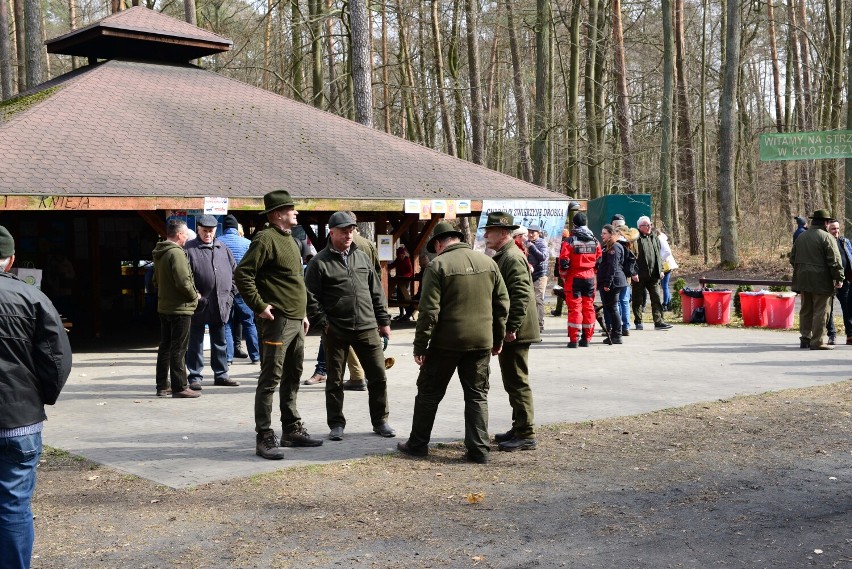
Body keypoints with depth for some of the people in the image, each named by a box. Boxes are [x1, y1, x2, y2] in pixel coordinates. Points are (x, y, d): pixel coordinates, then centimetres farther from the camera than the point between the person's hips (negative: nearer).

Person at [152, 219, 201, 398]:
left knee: (165, 347, 15)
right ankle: (179, 387, -2)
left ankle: (162, 386, 21)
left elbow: (155, 281, 21)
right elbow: (183, 281, -24)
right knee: (178, 349, -5)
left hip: (164, 307, 10)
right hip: (180, 309, -10)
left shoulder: (159, 254, 13)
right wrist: (194, 296, -9)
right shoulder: (176, 253, -18)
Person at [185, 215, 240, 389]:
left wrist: (231, 293, 9)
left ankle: (221, 374, 24)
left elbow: (234, 272, 18)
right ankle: (195, 377, 9)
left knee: (220, 342, 14)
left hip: (220, 304, 5)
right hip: (199, 304, -5)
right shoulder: (189, 249, -4)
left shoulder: (223, 249, 12)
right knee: (195, 342, 3)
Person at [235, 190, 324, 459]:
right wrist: (260, 306, -18)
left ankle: (292, 430, 26)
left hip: (296, 322, 10)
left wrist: (303, 313, 21)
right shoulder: (265, 239, -12)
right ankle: (264, 438, -3)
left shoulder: (290, 240, 18)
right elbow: (242, 274, -18)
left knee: (292, 378, 16)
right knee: (270, 379, -6)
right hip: (276, 322, -10)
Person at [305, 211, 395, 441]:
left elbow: (376, 292, 15)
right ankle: (336, 424, 19)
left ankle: (380, 421, 19)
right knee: (334, 381, 7)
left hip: (367, 328, 4)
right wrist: (322, 323, -12)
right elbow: (311, 297, -5)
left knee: (378, 375, 5)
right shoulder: (320, 262, -4)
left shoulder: (362, 257, 11)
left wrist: (383, 321, 12)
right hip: (335, 331, -3)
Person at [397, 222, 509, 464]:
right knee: (477, 395, 12)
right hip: (481, 341, 4)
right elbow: (502, 304, 9)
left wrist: (420, 346, -8)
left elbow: (429, 310, -13)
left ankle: (418, 444, 19)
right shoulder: (488, 263, 6)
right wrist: (498, 338, 18)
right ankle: (479, 448, 9)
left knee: (429, 393, 11)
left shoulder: (438, 265, -9)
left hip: (447, 342, -4)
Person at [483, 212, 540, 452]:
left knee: (517, 383, -5)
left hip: (514, 332, -11)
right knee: (513, 382, 16)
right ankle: (519, 429, 26)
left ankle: (526, 435, 0)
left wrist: (511, 328, -23)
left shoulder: (513, 258, -16)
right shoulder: (502, 256, 16)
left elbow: (521, 296, -24)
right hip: (507, 331, 11)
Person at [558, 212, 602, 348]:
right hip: (590, 278, 4)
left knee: (574, 307, -2)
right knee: (589, 307, 9)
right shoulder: (595, 241, 5)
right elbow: (599, 261, 10)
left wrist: (563, 276, 3)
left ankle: (574, 339, -3)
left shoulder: (570, 241, -10)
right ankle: (587, 338, 14)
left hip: (574, 278, -4)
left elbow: (564, 262, -12)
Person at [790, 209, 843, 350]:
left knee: (805, 310, 14)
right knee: (820, 311, -3)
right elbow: (835, 261, -14)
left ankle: (805, 338, 17)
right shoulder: (827, 237, -10)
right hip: (821, 281, -7)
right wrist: (839, 278, -8)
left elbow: (792, 258, 18)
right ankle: (817, 342, -3)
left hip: (803, 280, 7)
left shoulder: (801, 237, 12)